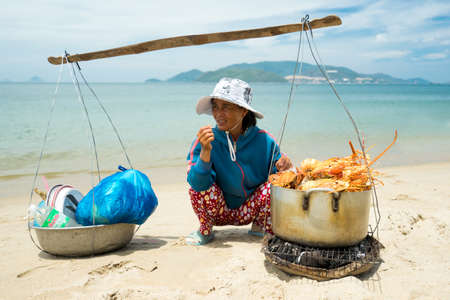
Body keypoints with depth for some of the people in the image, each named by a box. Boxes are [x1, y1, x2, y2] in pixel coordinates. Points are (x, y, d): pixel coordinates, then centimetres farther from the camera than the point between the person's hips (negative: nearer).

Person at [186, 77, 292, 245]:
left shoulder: (264, 141, -15)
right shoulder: (204, 140, -19)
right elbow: (197, 183, -29)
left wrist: (282, 168, -29)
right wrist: (205, 151, -44)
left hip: (249, 211, 1)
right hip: (218, 212, 0)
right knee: (199, 186, -28)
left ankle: (259, 227, 5)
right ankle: (205, 231, 1)